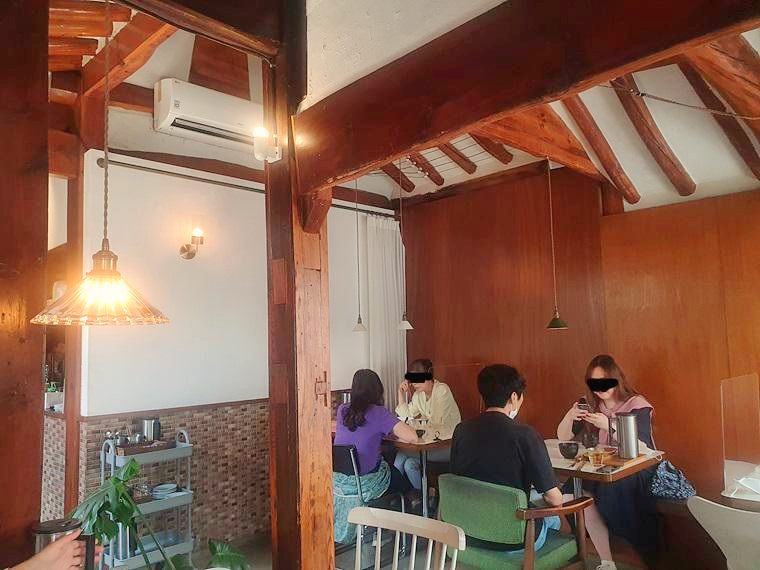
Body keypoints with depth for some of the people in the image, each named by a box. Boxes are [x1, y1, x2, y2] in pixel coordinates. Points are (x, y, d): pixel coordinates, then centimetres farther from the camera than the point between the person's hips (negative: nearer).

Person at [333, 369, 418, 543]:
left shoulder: (342, 410, -1)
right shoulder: (378, 413, -17)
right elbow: (412, 437, -22)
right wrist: (394, 434, -4)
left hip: (338, 481, 5)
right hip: (366, 484, -5)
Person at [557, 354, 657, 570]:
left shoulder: (637, 405, -7)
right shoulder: (589, 404, 6)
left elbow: (641, 449, -19)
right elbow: (563, 437, 6)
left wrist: (609, 426, -33)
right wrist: (569, 417, -16)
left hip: (635, 470, -3)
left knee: (613, 488, -33)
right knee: (580, 495, -25)